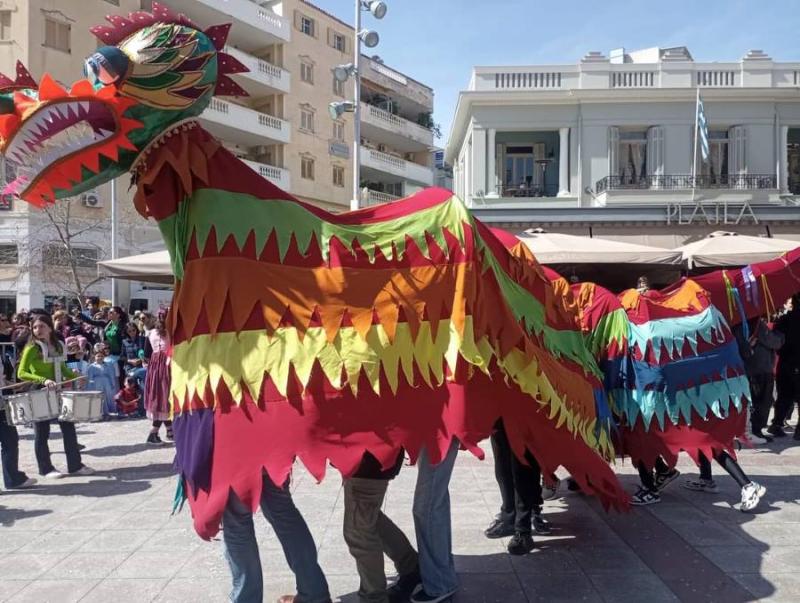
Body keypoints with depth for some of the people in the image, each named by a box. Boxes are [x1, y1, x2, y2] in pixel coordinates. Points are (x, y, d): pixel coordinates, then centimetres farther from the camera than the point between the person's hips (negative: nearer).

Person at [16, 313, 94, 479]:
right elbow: (21, 373, -20)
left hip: (57, 392, 6)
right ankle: (46, 469, 13)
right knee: (42, 433, 2)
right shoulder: (32, 348, -13)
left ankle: (75, 465, 15)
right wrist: (43, 380, -32)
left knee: (68, 427, 7)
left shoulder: (58, 346, 8)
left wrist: (76, 377, 3)